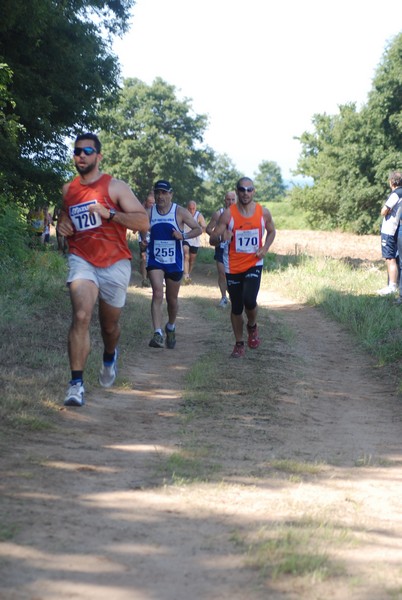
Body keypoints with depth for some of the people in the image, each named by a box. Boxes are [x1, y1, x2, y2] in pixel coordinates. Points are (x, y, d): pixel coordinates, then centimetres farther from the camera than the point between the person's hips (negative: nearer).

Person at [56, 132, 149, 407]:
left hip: (115, 263, -1)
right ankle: (76, 384, -23)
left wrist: (109, 213, -23)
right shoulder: (68, 190, 9)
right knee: (81, 316, -22)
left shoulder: (115, 187, -5)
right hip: (82, 260, 1)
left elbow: (143, 221, -12)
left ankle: (110, 358, 50)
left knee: (110, 325, 14)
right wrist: (62, 226, 5)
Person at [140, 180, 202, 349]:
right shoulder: (149, 213, -1)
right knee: (157, 294, -19)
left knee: (172, 299, 13)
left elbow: (198, 229, -1)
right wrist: (144, 241, -7)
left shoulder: (180, 212, -5)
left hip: (174, 262, 0)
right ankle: (157, 334, -25)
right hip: (155, 260, 0)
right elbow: (142, 229, 14)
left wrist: (183, 235, -18)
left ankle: (171, 327, 40)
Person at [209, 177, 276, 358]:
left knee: (249, 300, -21)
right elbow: (212, 239, -8)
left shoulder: (263, 213, -2)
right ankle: (239, 344, 25)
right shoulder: (228, 214, -8)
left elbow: (271, 231, 17)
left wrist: (265, 248, -1)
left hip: (254, 264, 0)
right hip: (233, 267, 0)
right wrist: (222, 237, -32)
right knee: (236, 307, 7)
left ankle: (252, 326, 11)